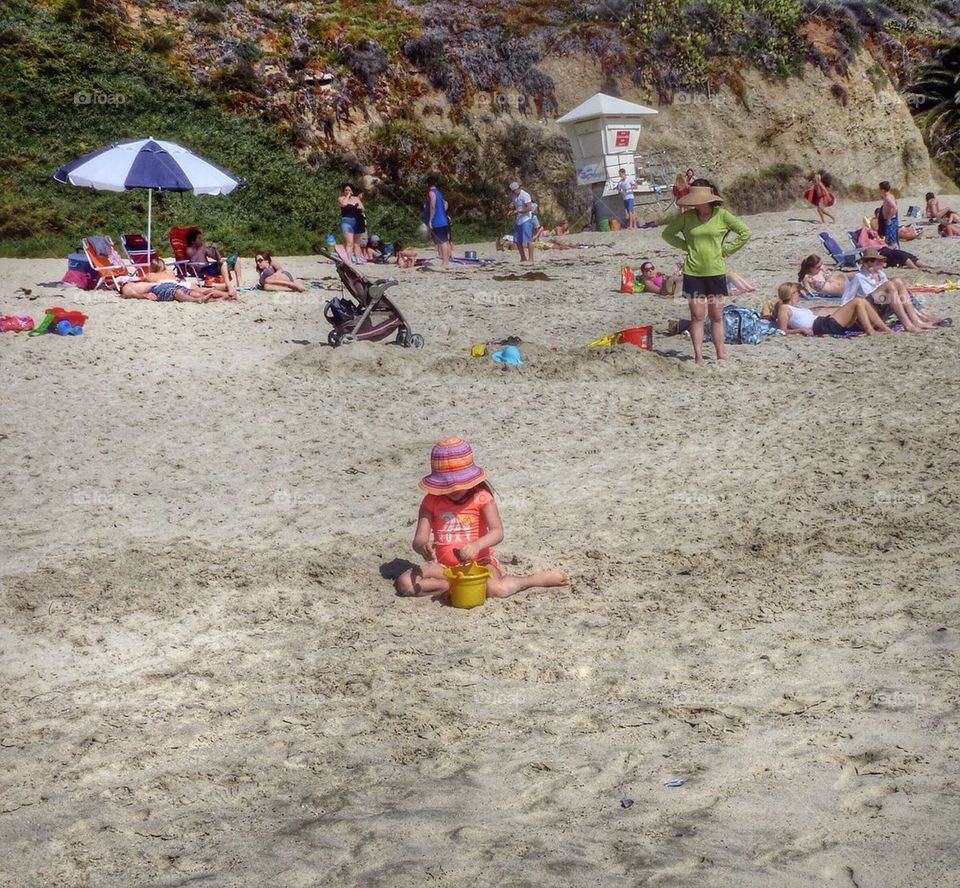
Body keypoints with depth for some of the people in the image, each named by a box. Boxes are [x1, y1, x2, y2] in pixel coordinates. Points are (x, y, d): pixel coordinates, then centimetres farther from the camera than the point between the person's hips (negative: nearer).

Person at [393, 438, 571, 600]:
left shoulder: (481, 497, -7)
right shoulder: (432, 501, -2)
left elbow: (497, 531, -18)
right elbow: (419, 540, -8)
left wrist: (477, 545, -40)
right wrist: (423, 546, -35)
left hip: (479, 562, -3)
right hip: (445, 565, 3)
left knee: (495, 588, -36)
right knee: (405, 582, -22)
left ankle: (536, 579, -11)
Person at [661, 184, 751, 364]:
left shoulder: (722, 215, -3)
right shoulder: (686, 216, 0)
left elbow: (745, 233, 1)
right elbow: (667, 234, 11)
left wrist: (726, 250, -3)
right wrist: (687, 247, 1)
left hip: (716, 271, -1)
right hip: (693, 272, 1)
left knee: (717, 317, 7)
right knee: (697, 316, 1)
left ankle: (721, 356, 13)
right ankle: (698, 357, 3)